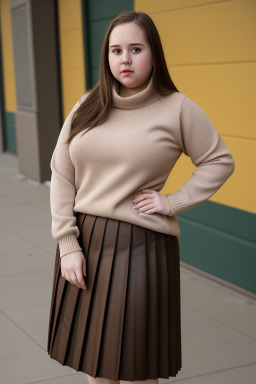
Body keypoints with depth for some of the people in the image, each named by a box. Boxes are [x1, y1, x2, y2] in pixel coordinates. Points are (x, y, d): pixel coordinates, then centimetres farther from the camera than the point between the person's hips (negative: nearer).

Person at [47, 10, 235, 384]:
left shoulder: (177, 108, -4)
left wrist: (174, 201, -9)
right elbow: (61, 175, 3)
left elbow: (220, 162, 2)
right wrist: (67, 244, -5)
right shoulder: (87, 106, 5)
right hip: (84, 241, 4)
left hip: (140, 245, -3)